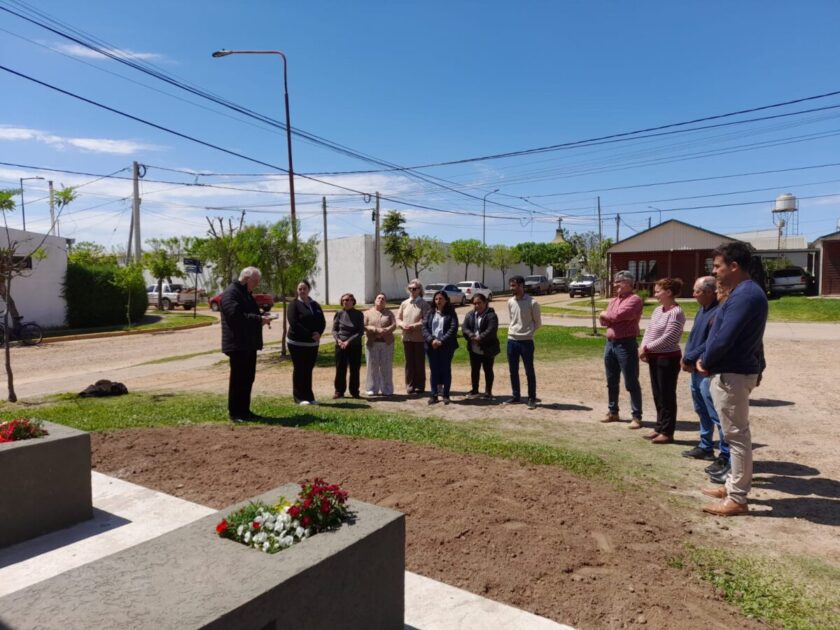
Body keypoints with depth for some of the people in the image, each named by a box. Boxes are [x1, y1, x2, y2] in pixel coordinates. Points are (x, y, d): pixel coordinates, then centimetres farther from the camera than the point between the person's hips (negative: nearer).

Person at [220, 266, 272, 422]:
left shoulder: (246, 294, 19)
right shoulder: (230, 293, -12)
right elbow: (236, 316, -24)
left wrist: (262, 316, 7)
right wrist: (259, 319, -22)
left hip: (249, 344, 10)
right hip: (237, 344, -10)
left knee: (248, 378, 13)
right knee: (238, 379, -3)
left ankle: (244, 410, 21)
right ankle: (234, 412, 6)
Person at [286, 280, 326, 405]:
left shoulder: (315, 305, 12)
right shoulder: (294, 305, -6)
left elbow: (322, 322, 8)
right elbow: (293, 323, -17)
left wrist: (318, 333, -13)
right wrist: (310, 334, -20)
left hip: (312, 343, 5)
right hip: (297, 343, -5)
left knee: (308, 370, 10)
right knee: (299, 370, 1)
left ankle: (309, 397, 17)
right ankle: (300, 397, 8)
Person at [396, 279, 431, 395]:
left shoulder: (424, 304, -6)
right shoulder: (404, 304, 9)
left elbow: (426, 321, -14)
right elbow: (398, 318, 11)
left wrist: (414, 326, -20)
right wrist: (403, 325, -9)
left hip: (419, 338, -4)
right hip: (406, 337, 4)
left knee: (419, 363, 5)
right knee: (409, 363, 10)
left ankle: (420, 387, 15)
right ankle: (410, 387, 19)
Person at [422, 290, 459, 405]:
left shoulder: (451, 313, 1)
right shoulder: (430, 313, 11)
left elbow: (453, 329, -10)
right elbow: (424, 327, 1)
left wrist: (441, 341, -19)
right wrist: (431, 340, -14)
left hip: (446, 346, -3)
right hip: (432, 346, 3)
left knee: (446, 370, 3)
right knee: (433, 370, 6)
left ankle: (446, 395, 11)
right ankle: (434, 395, 13)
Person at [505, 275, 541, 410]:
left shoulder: (532, 303, -9)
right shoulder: (510, 302, 7)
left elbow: (538, 323, 0)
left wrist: (527, 332, -1)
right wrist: (511, 331, 7)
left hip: (526, 341, -5)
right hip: (512, 340, 5)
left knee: (529, 371, 1)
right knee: (513, 370, 11)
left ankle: (532, 399, 10)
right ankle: (516, 396, 24)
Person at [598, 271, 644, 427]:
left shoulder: (634, 299, -9)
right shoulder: (613, 301, 17)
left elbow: (618, 316, -20)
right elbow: (604, 320, 11)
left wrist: (606, 314, 0)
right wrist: (609, 317, -10)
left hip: (626, 345, -8)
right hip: (610, 343, 8)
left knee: (631, 383, -2)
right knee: (611, 382, 15)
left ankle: (636, 416, 5)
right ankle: (613, 412, 26)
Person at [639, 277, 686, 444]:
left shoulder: (676, 312, -16)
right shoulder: (658, 310, 11)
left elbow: (668, 338, -22)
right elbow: (648, 330, 11)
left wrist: (647, 348, -17)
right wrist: (643, 348, -5)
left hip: (668, 358, -9)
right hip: (654, 357, 9)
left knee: (667, 396, 0)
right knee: (657, 395, 14)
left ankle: (667, 432, 9)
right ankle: (659, 428, 25)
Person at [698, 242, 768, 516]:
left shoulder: (744, 296, -21)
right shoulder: (745, 292, 13)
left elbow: (723, 340, -25)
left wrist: (704, 363, -8)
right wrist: (706, 361, 7)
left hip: (732, 375, -11)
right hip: (735, 372, 11)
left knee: (737, 435, -3)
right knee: (736, 434, 18)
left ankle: (737, 499, 6)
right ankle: (734, 485, 30)